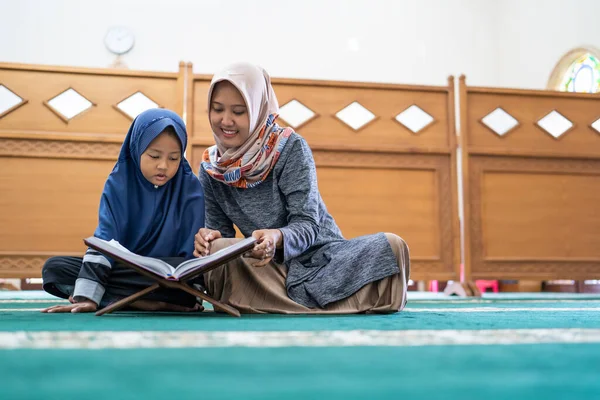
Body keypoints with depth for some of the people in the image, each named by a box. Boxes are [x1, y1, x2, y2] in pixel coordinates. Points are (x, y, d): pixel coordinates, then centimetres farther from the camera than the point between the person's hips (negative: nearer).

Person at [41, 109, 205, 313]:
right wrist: (87, 296, -26)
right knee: (54, 267, -18)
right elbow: (104, 239, -14)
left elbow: (192, 251, -8)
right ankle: (142, 302, -27)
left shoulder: (190, 188, -8)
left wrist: (185, 291, -23)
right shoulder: (118, 182, -5)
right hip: (123, 267, 3)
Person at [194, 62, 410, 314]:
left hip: (320, 255, -2)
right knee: (217, 249, -32)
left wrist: (277, 238, -39)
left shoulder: (290, 147, -11)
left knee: (391, 246, -28)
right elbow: (219, 230, 1)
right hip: (271, 266, 3)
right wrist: (210, 238, -24)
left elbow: (308, 225, -16)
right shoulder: (210, 168, 0)